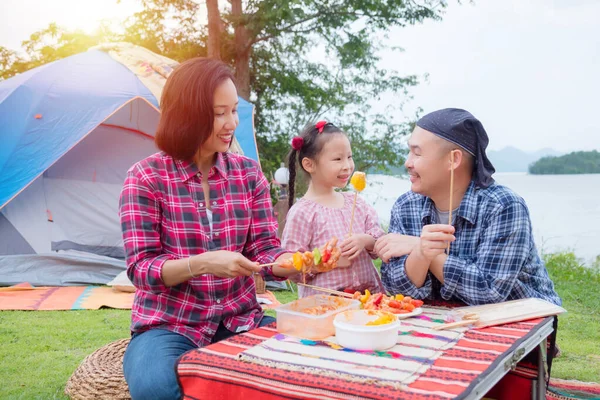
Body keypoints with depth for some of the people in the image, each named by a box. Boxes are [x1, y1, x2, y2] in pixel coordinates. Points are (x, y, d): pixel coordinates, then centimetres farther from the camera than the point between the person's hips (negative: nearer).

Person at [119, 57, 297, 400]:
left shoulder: (249, 173, 3)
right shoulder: (147, 177, -8)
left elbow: (265, 249, 0)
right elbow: (141, 268, -11)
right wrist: (201, 263, -29)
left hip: (240, 321, 4)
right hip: (168, 326, -3)